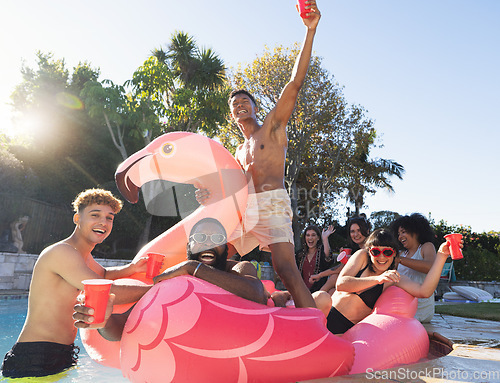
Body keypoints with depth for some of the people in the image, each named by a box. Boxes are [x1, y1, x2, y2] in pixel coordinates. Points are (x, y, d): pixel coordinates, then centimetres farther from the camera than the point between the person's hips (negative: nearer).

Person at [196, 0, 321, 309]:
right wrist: (212, 195, 9)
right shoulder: (240, 152, 28)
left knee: (287, 271, -24)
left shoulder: (273, 125, 10)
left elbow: (296, 82, 0)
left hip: (272, 205, -7)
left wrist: (310, 31, -6)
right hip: (244, 212, 7)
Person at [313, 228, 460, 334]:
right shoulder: (362, 256, 1)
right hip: (326, 315, 0)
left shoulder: (394, 278, 2)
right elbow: (341, 284, -13)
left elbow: (424, 291, -16)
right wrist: (377, 279, -25)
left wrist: (441, 256, -19)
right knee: (322, 297, -35)